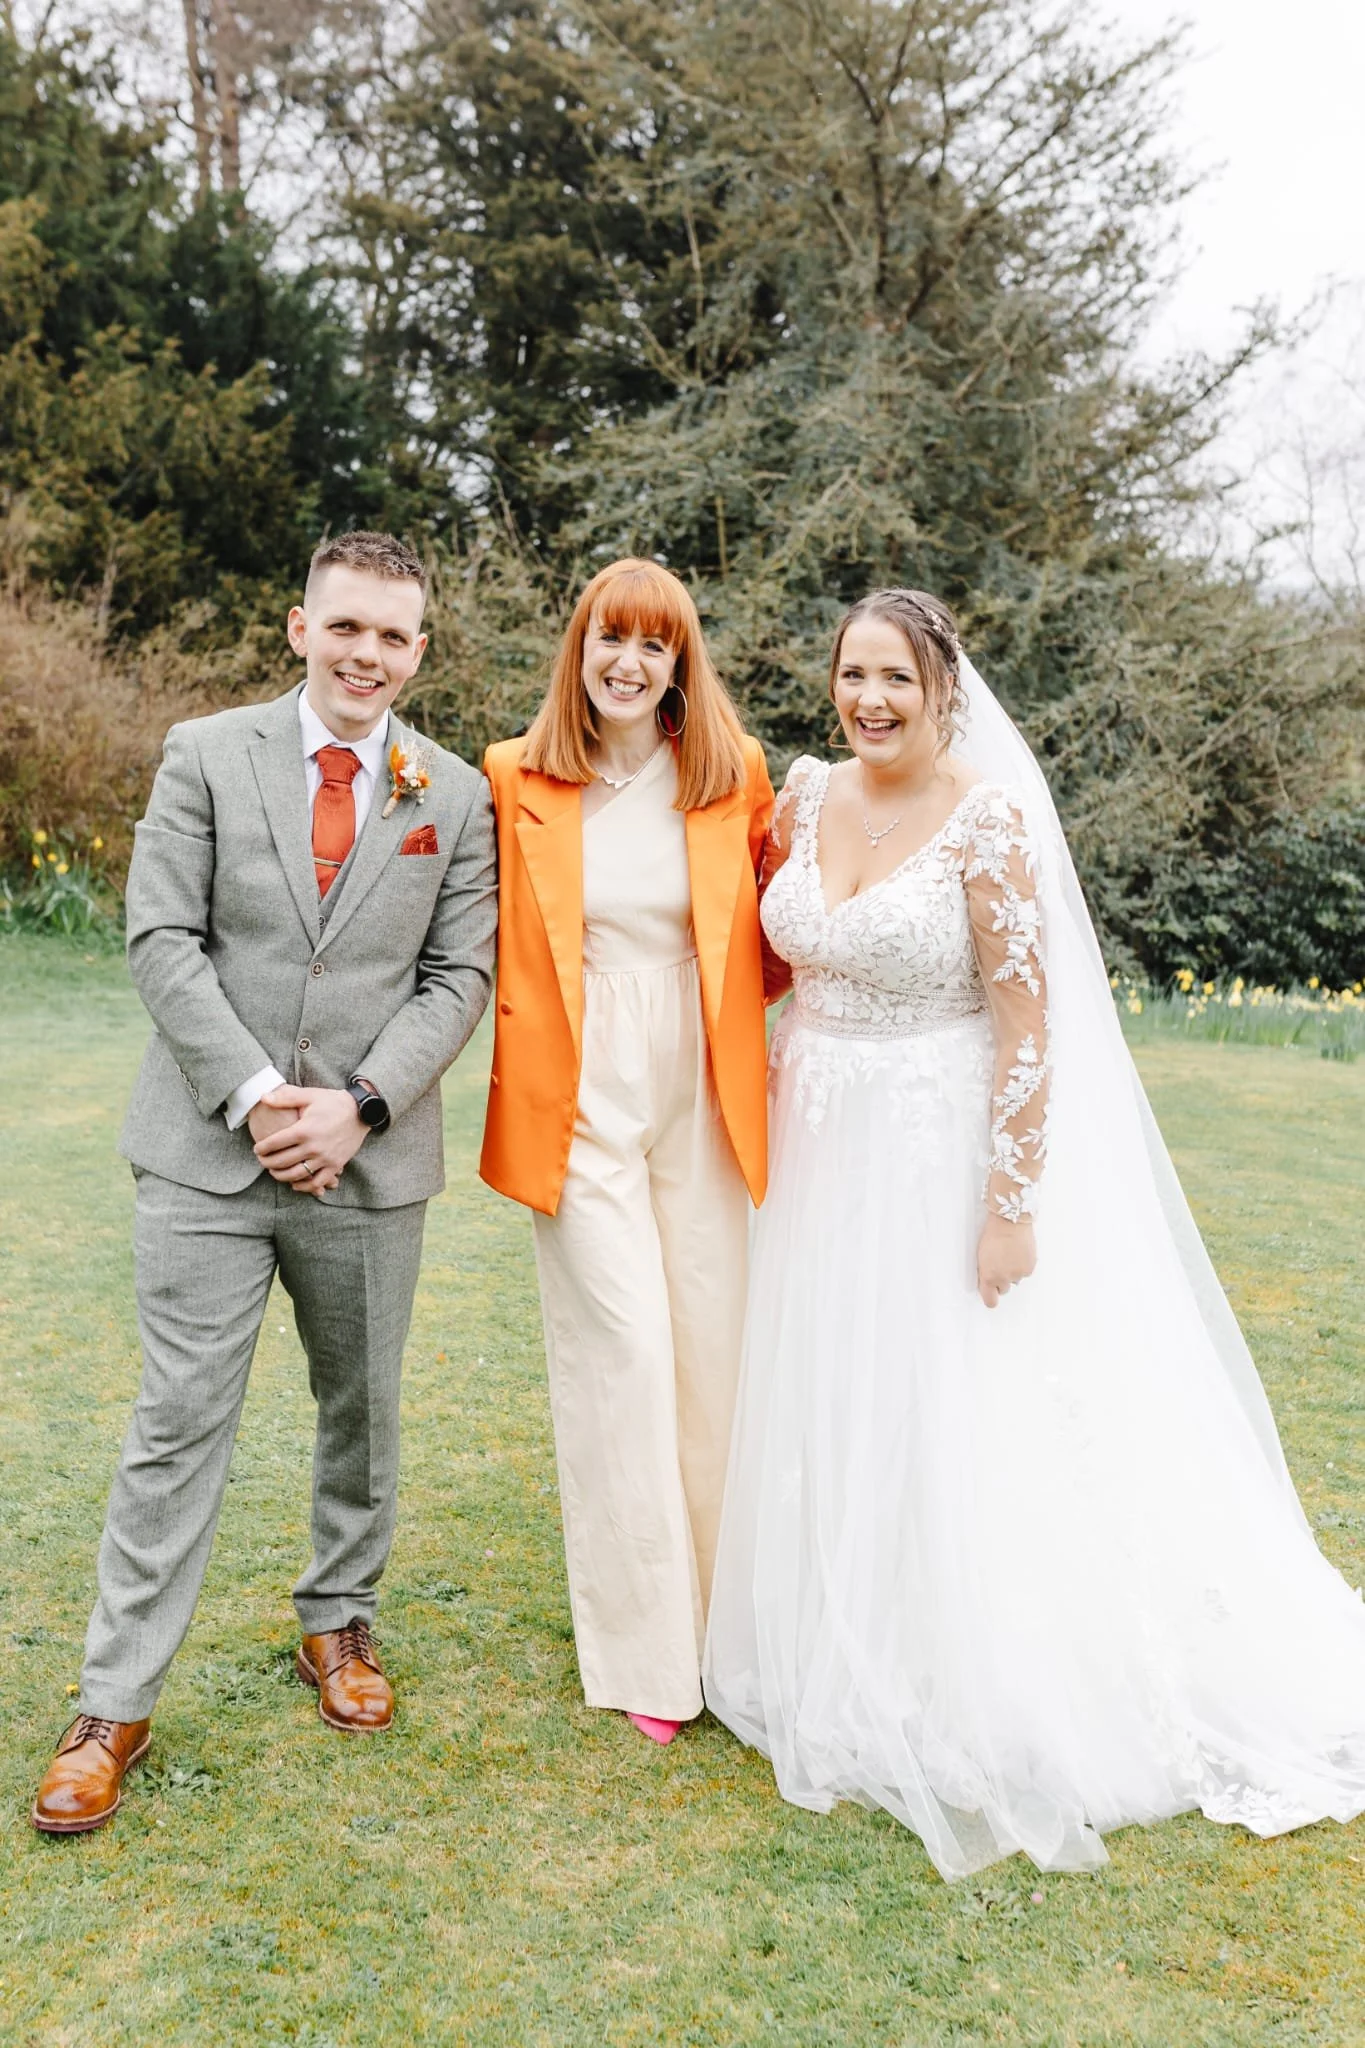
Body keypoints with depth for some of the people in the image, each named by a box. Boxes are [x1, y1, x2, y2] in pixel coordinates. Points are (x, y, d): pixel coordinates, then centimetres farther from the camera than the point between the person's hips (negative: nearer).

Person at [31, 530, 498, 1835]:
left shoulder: (455, 796, 4)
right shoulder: (206, 753, 1)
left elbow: (458, 977, 0)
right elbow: (162, 937, -5)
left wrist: (357, 1106, -12)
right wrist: (251, 1094, -13)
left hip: (371, 1161, 2)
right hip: (210, 1153, -1)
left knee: (363, 1410, 15)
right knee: (180, 1424, 2)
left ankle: (337, 1623, 38)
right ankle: (114, 1705, 15)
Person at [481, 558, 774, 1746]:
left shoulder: (732, 777, 3)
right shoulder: (520, 781, 0)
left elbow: (770, 942, 11)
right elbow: (493, 946, 6)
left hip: (699, 1100, 2)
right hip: (581, 1101, -2)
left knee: (712, 1347, 8)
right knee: (623, 1351, -2)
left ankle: (719, 1619, 29)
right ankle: (644, 1648, 16)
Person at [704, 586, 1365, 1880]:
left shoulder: (987, 818, -15)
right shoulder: (808, 801, 3)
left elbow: (1028, 1027, -17)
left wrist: (1011, 1209, -19)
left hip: (940, 1154, -6)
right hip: (818, 1151, 6)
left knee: (951, 1430, 3)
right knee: (822, 1419, 16)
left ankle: (975, 1716, 24)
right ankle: (838, 1682, 38)